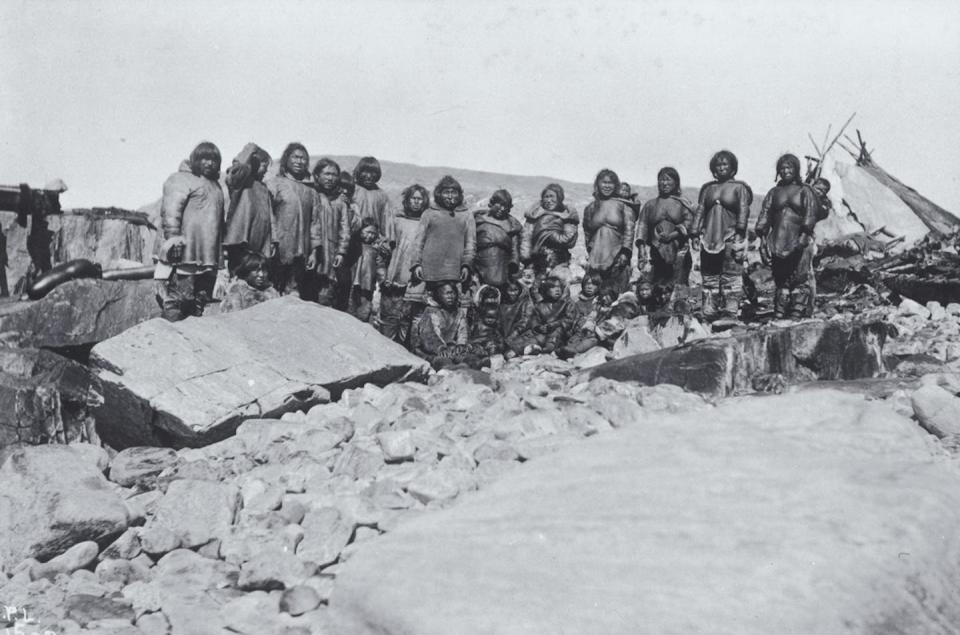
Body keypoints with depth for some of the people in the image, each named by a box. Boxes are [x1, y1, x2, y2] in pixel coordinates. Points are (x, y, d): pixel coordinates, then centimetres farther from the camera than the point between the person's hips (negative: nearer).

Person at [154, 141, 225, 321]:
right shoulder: (182, 179, -2)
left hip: (207, 255, 8)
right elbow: (171, 210, -13)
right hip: (183, 253, -8)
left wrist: (219, 252, 24)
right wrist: (173, 237, -23)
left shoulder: (215, 185, 24)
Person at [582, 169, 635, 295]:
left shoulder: (623, 205, 4)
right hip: (596, 258, 2)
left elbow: (629, 230, -1)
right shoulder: (590, 208, 13)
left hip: (618, 257, -2)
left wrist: (625, 252, -9)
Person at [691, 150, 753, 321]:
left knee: (731, 277, -7)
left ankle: (731, 312, -7)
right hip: (709, 238, 4)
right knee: (709, 277, 4)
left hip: (731, 237, -4)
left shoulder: (739, 187, 6)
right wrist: (695, 233, 4)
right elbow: (699, 211, 14)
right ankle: (709, 313, 7)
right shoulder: (708, 188, 17)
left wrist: (739, 233, -14)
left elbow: (744, 211, -3)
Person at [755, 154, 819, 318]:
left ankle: (798, 314, -8)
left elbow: (810, 213, -4)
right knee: (780, 281, 7)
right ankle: (779, 315, 11)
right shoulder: (774, 192, 18)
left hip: (799, 242, -3)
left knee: (800, 280, -9)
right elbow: (765, 214, 12)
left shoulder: (805, 191, 7)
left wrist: (805, 234, -17)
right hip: (777, 242, 3)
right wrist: (762, 235, 0)